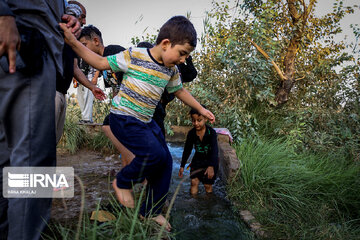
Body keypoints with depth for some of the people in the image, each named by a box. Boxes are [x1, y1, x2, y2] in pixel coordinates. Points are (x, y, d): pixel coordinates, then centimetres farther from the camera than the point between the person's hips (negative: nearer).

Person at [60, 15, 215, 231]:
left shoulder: (171, 71, 5)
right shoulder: (134, 56, -13)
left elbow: (180, 91, 22)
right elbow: (102, 63, -5)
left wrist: (201, 109, 26)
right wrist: (73, 42, -12)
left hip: (146, 121, 8)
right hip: (123, 117, -7)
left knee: (166, 161, 3)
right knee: (154, 153, -23)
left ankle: (151, 211, 21)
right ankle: (122, 183, 9)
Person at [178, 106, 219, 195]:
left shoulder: (211, 132, -22)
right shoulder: (191, 133, -10)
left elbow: (214, 150, -32)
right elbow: (187, 150, 0)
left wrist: (211, 166, -46)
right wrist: (182, 166, 0)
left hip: (211, 161, -3)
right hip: (197, 160, 3)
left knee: (207, 185, 1)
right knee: (194, 182, -3)